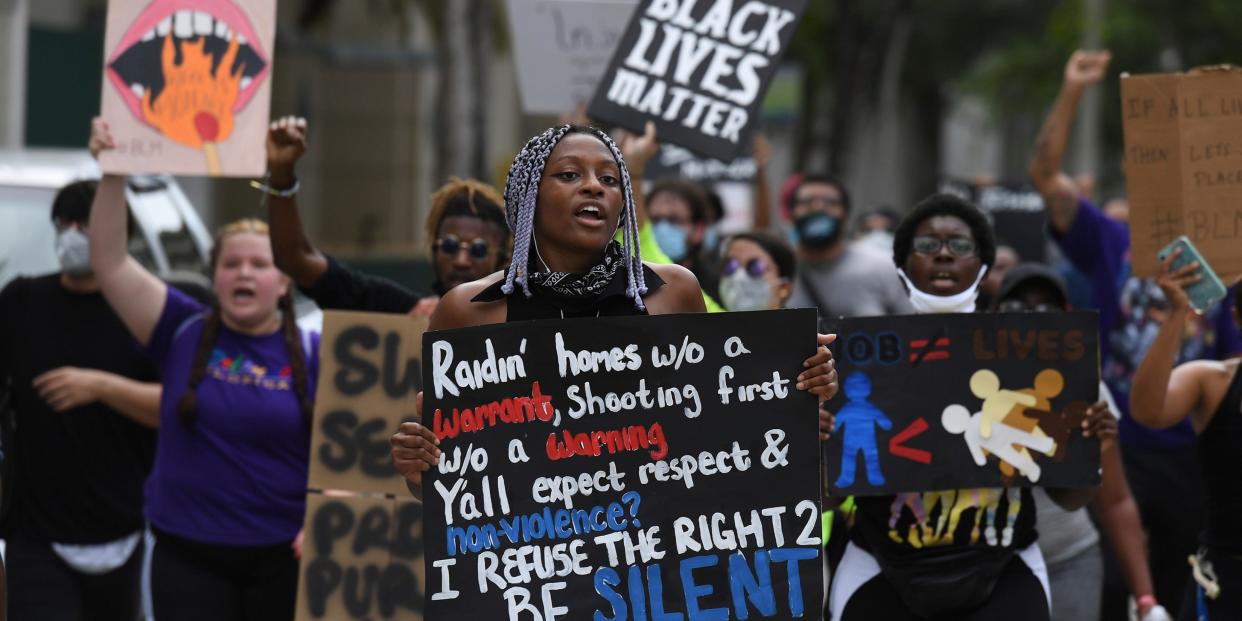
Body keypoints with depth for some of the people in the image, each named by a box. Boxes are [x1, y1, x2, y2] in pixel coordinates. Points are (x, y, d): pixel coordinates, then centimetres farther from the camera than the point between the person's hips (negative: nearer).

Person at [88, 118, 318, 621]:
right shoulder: (185, 334, 4)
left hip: (283, 559, 0)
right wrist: (112, 175, -11)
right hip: (188, 556, 0)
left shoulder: (314, 354, 2)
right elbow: (109, 262, -2)